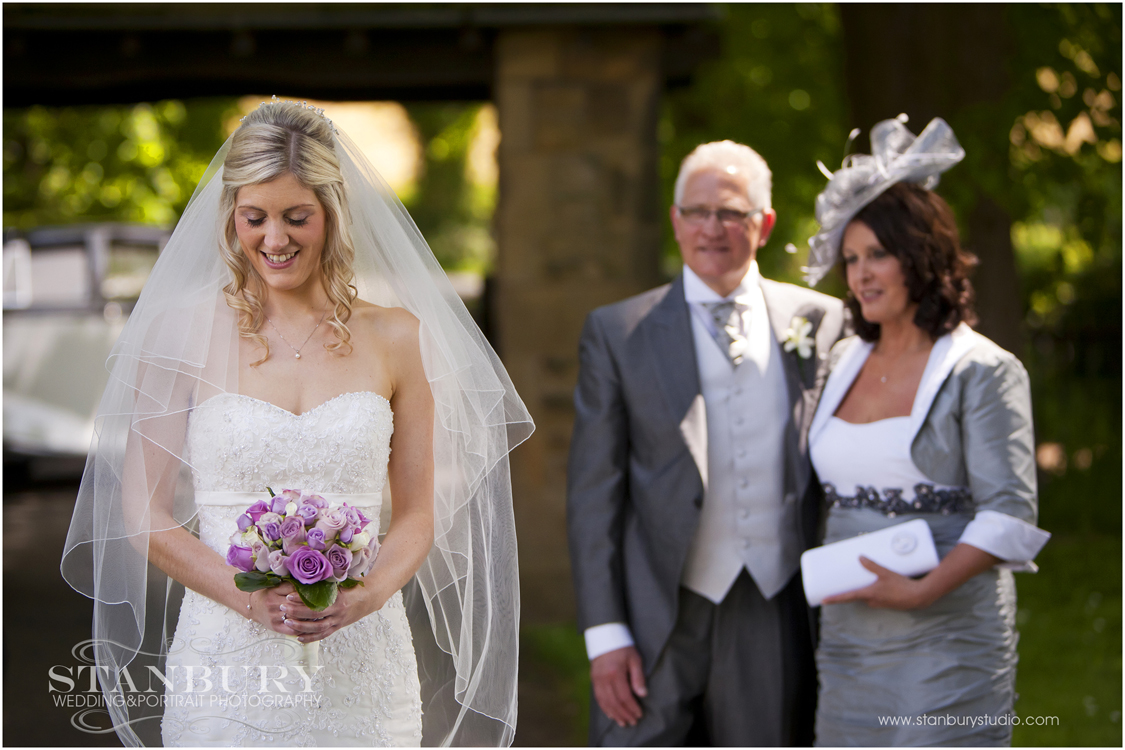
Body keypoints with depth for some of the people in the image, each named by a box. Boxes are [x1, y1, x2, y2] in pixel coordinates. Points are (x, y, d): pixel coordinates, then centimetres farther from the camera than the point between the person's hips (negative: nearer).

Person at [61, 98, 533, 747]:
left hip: (362, 665, 1)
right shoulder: (185, 331, 0)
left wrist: (371, 592, -13)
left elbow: (418, 514, 7)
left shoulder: (394, 335, 4)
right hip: (227, 660, -1)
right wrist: (249, 595, -14)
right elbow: (145, 512, 0)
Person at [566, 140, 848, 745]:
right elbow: (593, 493, -1)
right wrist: (605, 633, -7)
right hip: (660, 623, -1)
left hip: (778, 622, 2)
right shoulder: (616, 332, 1)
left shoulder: (823, 322, 5)